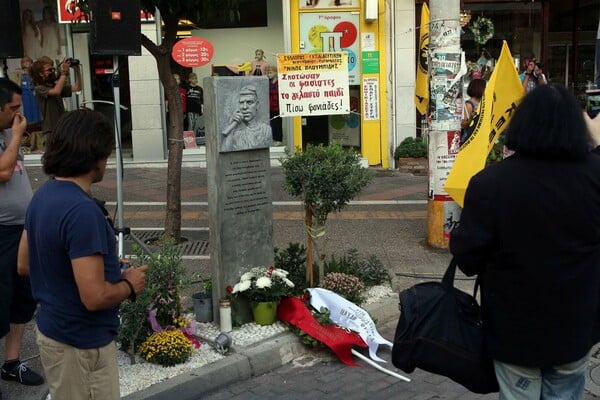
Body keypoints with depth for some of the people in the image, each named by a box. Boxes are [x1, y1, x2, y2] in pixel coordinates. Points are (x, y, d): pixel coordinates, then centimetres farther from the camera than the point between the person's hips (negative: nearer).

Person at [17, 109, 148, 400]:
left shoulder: (43, 195, 1)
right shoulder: (82, 210, -28)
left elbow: (24, 265, 12)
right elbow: (95, 297, -30)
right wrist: (129, 285, -10)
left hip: (52, 330, 9)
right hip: (81, 343, -9)